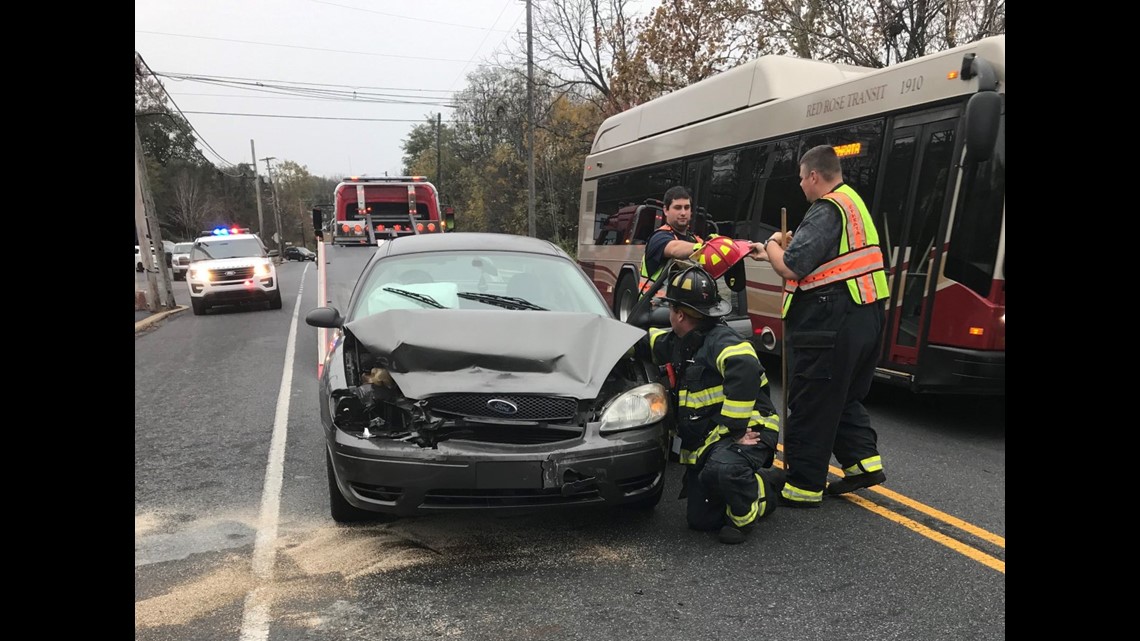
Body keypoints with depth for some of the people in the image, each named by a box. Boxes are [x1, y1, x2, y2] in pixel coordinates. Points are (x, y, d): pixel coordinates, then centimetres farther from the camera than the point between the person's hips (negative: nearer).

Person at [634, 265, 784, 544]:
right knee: (699, 520, 8)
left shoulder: (721, 341, -21)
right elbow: (644, 342, 29)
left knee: (721, 469, -42)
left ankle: (745, 515, -9)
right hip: (703, 442, 10)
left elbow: (744, 370, -40)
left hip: (747, 431, -9)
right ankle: (764, 482, 25)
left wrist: (735, 427, -36)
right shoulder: (676, 343, 10)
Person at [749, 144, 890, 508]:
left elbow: (791, 267, -19)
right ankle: (864, 461, 22)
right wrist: (772, 253, 20)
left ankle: (804, 486, 8)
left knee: (811, 406, 0)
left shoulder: (826, 211, -15)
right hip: (865, 316, 10)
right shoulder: (852, 202, 16)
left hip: (830, 323, -10)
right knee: (845, 397, 23)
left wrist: (772, 244, 0)